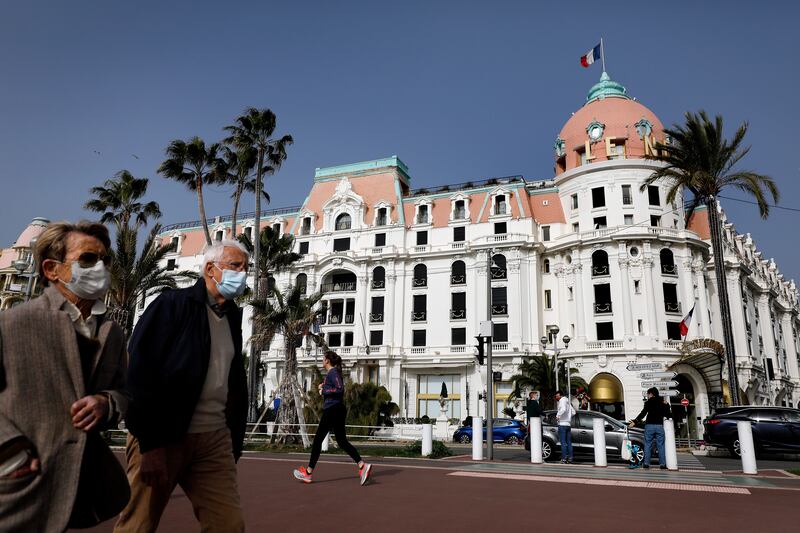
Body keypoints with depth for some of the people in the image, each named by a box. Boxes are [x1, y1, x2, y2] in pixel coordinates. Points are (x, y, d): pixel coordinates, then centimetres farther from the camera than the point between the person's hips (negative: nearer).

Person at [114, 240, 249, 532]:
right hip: (161, 437, -5)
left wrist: (234, 444, 11)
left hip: (214, 440, 5)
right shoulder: (171, 305, -5)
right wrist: (150, 444, -16)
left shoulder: (232, 318, 13)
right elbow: (139, 374, -13)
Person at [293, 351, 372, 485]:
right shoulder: (332, 372, 18)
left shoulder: (333, 372, -12)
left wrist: (324, 391, -14)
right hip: (337, 410, 10)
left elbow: (340, 389, -23)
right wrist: (323, 386, 12)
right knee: (342, 441, 6)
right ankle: (362, 465, -5)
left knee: (318, 439, 2)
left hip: (332, 410, -10)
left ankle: (308, 472, 13)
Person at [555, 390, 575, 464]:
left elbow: (563, 409, -26)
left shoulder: (562, 400, -7)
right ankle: (570, 458, 8)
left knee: (563, 442, -7)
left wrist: (558, 416, -16)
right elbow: (573, 412, 25)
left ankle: (564, 458, -9)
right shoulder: (567, 402, 21)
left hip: (562, 424, -9)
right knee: (569, 442, 9)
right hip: (568, 424, 9)